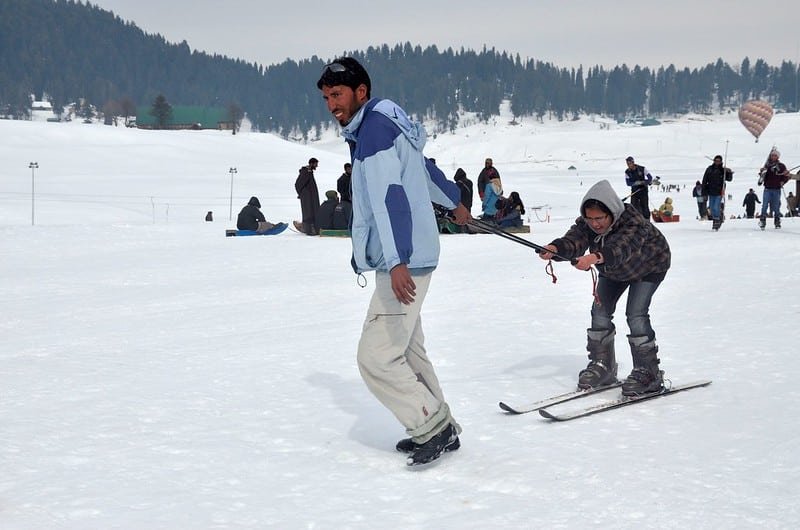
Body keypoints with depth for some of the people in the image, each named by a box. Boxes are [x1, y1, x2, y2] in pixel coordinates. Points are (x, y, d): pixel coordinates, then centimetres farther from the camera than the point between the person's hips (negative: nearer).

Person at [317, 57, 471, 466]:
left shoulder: (374, 128, -14)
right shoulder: (386, 126, 16)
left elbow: (390, 195, -27)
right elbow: (425, 169, 33)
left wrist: (397, 262, -36)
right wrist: (454, 202, 51)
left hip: (403, 264, -11)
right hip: (410, 259, 11)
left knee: (376, 357, -10)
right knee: (407, 351, 16)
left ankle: (435, 427, 0)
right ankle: (438, 428, 23)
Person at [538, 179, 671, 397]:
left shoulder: (634, 224, -42)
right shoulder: (586, 224, -25)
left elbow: (621, 248, -60)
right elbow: (573, 241, -43)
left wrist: (596, 257, -80)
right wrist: (554, 248, -66)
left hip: (648, 266, -6)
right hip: (613, 271, 6)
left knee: (636, 314, -19)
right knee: (600, 311, -3)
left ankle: (648, 372, -9)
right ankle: (602, 365, 13)